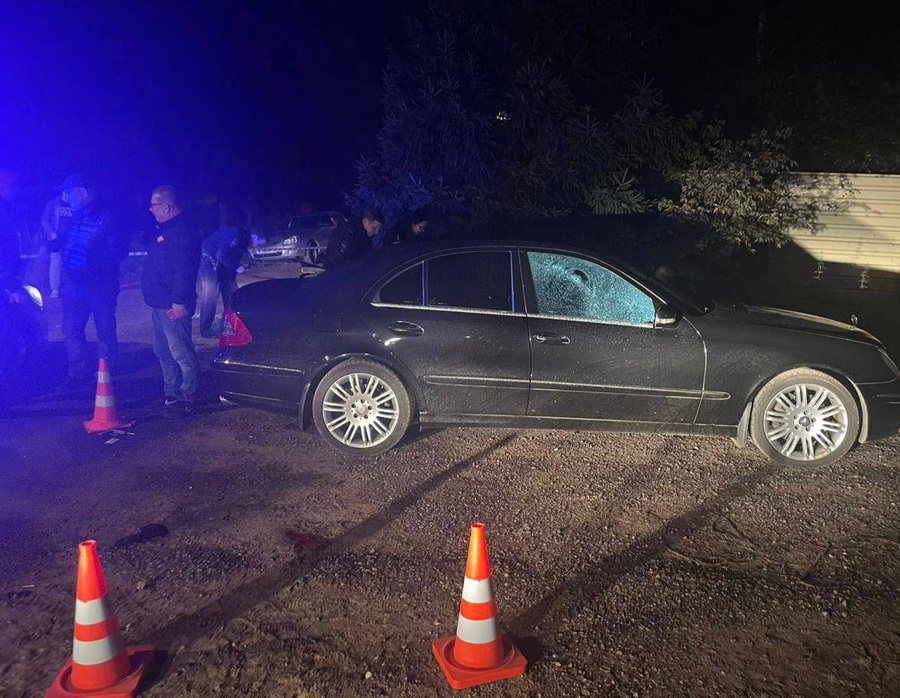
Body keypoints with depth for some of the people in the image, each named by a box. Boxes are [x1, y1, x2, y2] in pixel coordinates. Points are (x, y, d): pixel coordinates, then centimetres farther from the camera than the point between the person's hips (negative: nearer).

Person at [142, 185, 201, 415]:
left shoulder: (182, 232, -17)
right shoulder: (163, 229, 17)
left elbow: (183, 270, -24)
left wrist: (179, 301, -27)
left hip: (172, 306, -11)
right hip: (160, 304, 11)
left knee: (181, 353, -4)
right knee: (163, 351, 18)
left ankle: (187, 399, 3)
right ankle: (171, 394, 29)